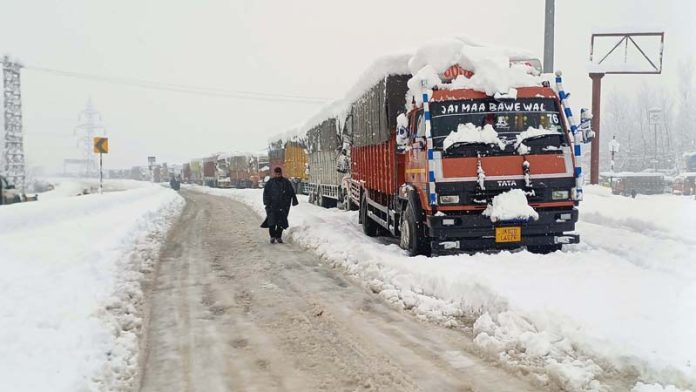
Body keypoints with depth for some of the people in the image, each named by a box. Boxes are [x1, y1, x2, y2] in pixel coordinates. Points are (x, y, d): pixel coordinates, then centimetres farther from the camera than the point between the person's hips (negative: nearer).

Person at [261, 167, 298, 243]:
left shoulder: (286, 182, 8)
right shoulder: (270, 182, 6)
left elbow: (292, 193, 11)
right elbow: (265, 193, 7)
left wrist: (294, 201, 7)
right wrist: (266, 202, -4)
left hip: (283, 206, 1)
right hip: (272, 205, -1)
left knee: (281, 223, 3)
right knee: (272, 222, -7)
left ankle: (279, 237, 16)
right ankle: (272, 236, 7)